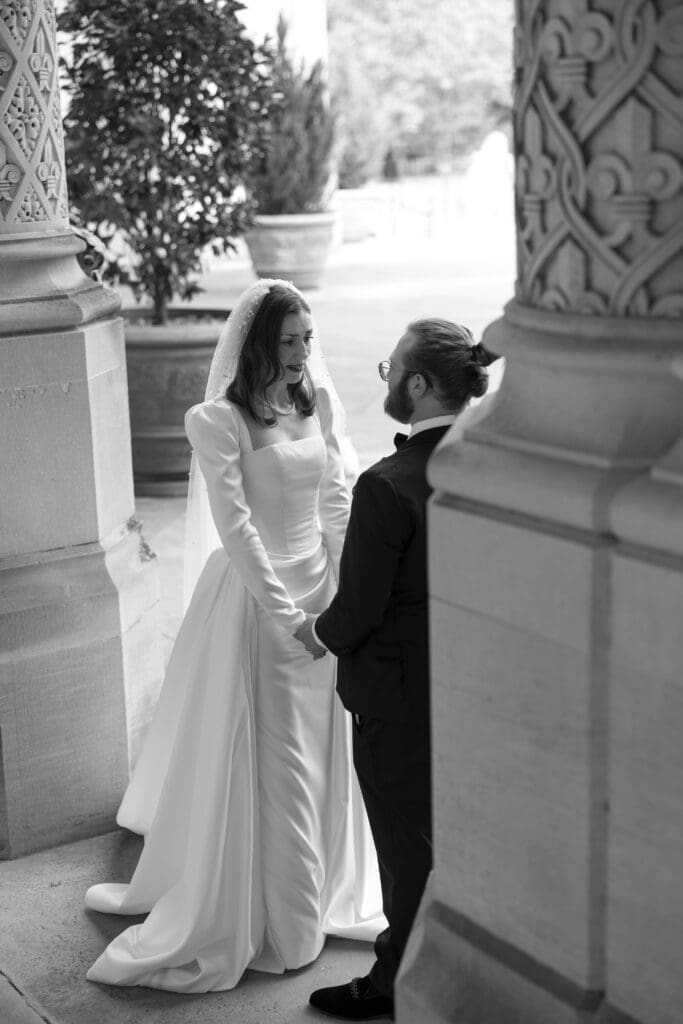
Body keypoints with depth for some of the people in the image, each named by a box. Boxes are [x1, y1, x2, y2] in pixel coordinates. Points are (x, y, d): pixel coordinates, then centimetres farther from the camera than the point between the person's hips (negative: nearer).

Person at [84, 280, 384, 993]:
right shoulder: (222, 420, -15)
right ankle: (274, 915, 22)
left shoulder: (320, 402, 3)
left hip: (322, 588, 6)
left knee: (322, 749, 18)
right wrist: (286, 613, -18)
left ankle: (323, 888, 39)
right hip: (257, 593, -6)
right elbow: (235, 528, -17)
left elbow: (336, 500, 8)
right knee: (264, 754, 5)